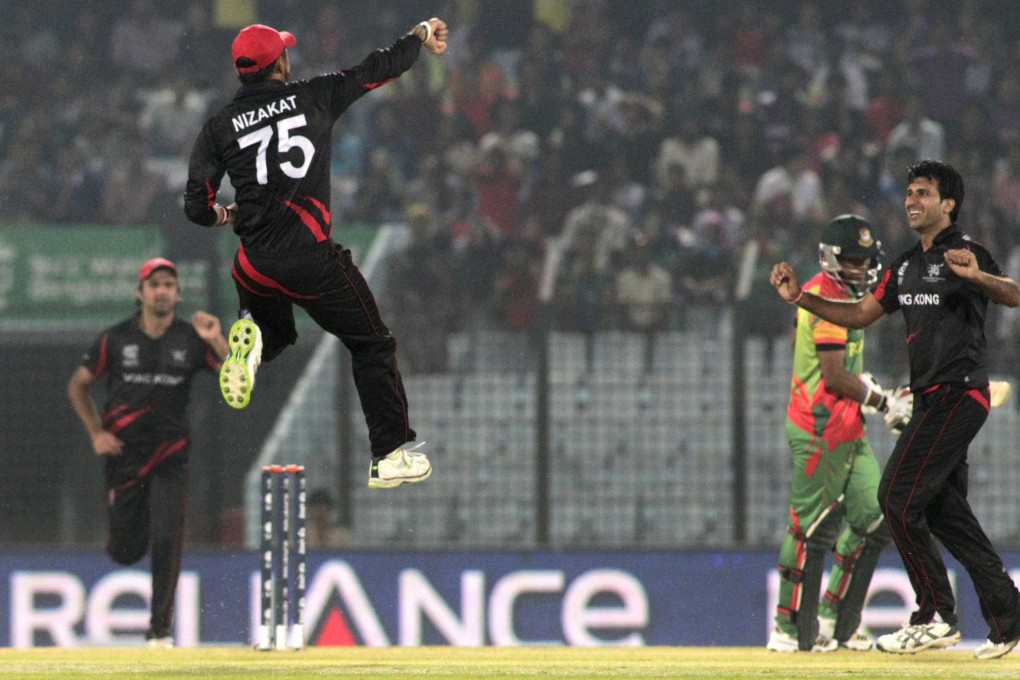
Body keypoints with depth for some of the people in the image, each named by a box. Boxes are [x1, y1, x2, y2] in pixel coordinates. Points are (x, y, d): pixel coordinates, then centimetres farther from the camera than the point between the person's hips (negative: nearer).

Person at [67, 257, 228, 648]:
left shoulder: (192, 341, 0)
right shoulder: (116, 339, -1)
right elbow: (78, 386, 10)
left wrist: (218, 342, -20)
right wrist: (96, 433, -1)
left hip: (170, 459, 0)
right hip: (123, 455, 0)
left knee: (167, 542, -14)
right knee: (126, 552, 2)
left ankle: (160, 630, -4)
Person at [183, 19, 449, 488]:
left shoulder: (218, 128, 5)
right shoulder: (314, 96, 1)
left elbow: (197, 208, 2)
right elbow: (378, 69, 12)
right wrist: (421, 35, 30)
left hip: (257, 267, 3)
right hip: (314, 258, -3)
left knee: (275, 330, 32)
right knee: (371, 346, 12)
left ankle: (252, 343, -5)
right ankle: (390, 456, 9)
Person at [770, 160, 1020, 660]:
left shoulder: (966, 255, -11)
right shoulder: (907, 265, 17)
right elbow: (860, 314, 23)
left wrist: (977, 277, -50)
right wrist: (800, 298, 11)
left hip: (958, 394, -9)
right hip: (931, 398, 9)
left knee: (898, 497, -12)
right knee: (944, 511, 9)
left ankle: (935, 617, -5)